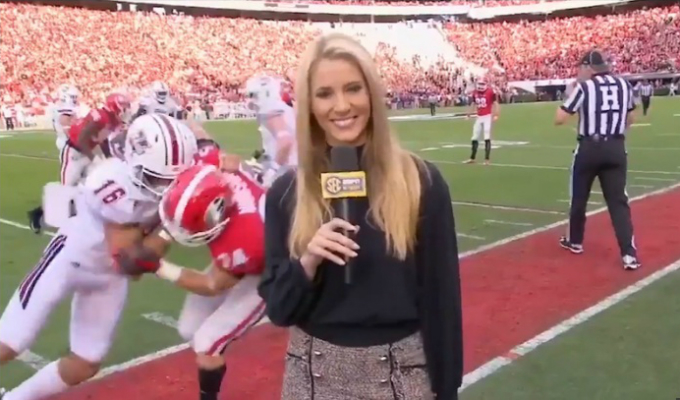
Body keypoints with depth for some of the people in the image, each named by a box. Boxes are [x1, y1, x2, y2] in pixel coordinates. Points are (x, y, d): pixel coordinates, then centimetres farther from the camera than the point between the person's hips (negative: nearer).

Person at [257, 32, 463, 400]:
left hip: (401, 370, -1)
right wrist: (307, 262, -20)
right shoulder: (286, 192, -5)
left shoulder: (421, 182, -9)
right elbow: (278, 308, -2)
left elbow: (442, 299, -5)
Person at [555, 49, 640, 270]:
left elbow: (559, 119, -8)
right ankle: (629, 254, -7)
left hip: (589, 148, -3)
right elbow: (629, 120, 16)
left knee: (578, 197, 15)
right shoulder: (624, 85, 7)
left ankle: (575, 241, 31)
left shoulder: (584, 87, -7)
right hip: (617, 148, 3)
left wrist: (570, 95, 6)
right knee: (618, 201, 3)